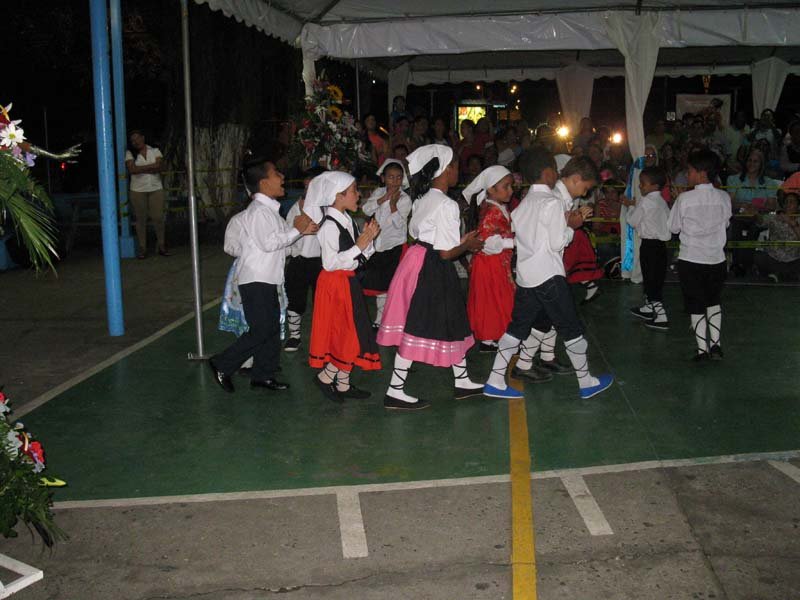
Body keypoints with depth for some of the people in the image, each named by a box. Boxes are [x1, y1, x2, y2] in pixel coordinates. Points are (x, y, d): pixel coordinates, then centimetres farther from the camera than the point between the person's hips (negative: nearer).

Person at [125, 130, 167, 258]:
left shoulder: (155, 151, 7)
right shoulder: (130, 154, 3)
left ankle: (162, 246, 8)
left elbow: (160, 167, -7)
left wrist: (141, 169, -11)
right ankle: (142, 248, 7)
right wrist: (151, 167, -9)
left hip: (156, 189, 1)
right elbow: (132, 169, -13)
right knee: (141, 219, 1)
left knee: (158, 218, -2)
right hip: (138, 190, -1)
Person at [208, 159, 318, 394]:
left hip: (267, 280, 10)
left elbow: (280, 238, 14)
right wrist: (296, 230, -16)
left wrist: (302, 230, -1)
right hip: (255, 280, -10)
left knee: (272, 327, 12)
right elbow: (268, 243, -24)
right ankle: (222, 365, 5)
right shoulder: (258, 210, -17)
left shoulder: (270, 209, 14)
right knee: (261, 330, -7)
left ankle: (263, 374, 22)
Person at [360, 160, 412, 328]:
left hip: (396, 247, -4)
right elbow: (366, 209, -12)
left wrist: (393, 204, -29)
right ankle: (380, 320, 27)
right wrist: (384, 198, -20)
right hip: (379, 246, 5)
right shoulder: (379, 192, 4)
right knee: (379, 285, 13)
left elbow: (398, 223, -18)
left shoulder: (405, 199, -9)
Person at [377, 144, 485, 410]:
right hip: (432, 270, -10)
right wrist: (467, 245, 2)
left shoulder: (422, 199, 10)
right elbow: (446, 252, -19)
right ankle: (395, 392, 4)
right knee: (418, 329, -3)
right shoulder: (446, 204, -17)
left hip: (418, 259, 10)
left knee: (451, 322, 17)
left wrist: (460, 241, 17)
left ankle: (462, 382, 29)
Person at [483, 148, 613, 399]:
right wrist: (571, 226, 1)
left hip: (525, 274, 8)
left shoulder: (525, 202, 13)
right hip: (549, 275, -8)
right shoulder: (552, 202, -13)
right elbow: (557, 243, -16)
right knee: (570, 328, 5)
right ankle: (586, 383, 16)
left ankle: (495, 382, 10)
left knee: (519, 326, 12)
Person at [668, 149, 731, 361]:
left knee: (696, 306, 8)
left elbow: (673, 227, -5)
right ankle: (715, 344, 17)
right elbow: (725, 224, 8)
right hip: (716, 259, 3)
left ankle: (702, 349, 11)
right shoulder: (724, 198, -5)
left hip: (690, 260, -3)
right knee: (713, 302, 22)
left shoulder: (685, 198, -14)